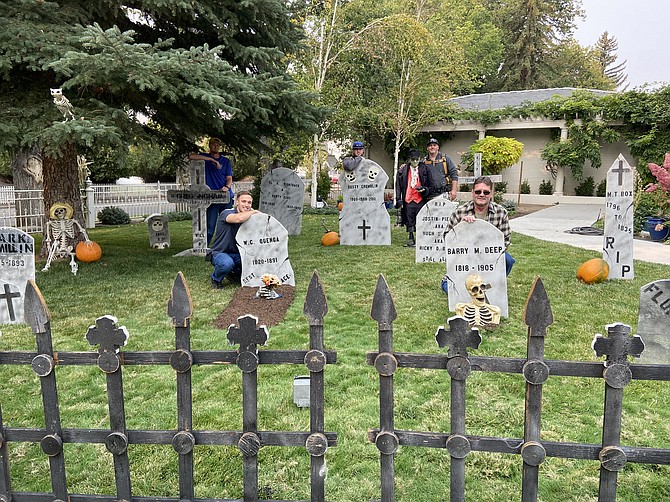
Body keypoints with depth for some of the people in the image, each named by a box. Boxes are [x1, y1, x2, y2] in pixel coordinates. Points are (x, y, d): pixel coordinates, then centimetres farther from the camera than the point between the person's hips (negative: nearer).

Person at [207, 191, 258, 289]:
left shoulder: (248, 218, 3)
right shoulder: (226, 213, -15)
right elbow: (238, 218, -39)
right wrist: (254, 212, -23)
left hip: (237, 254, 6)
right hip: (219, 253, -6)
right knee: (227, 263, -39)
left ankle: (235, 273, 11)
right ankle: (216, 279, -2)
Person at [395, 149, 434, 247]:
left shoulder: (425, 170, 6)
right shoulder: (403, 171, 7)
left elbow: (431, 187, 10)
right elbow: (398, 187, 7)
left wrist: (424, 190, -10)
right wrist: (399, 201, 1)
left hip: (421, 201, -1)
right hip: (408, 201, 1)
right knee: (409, 223, 6)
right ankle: (410, 240, 16)